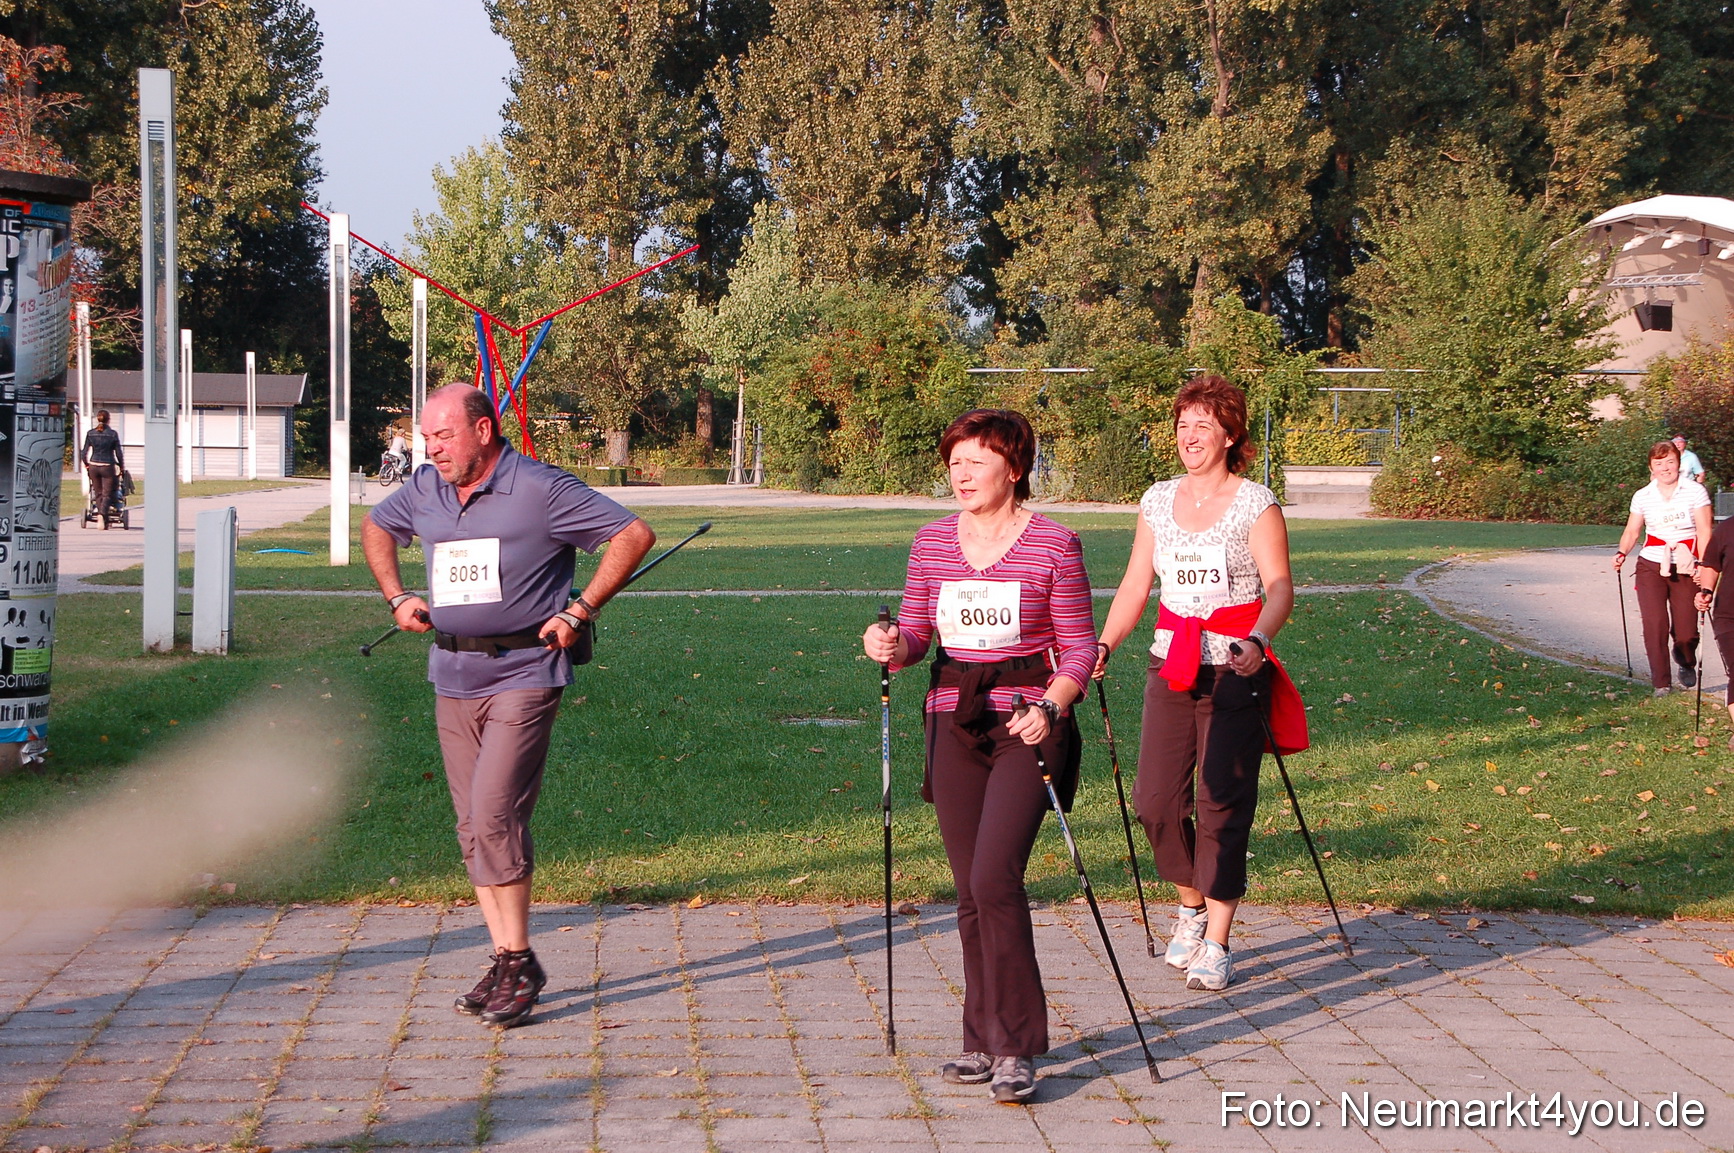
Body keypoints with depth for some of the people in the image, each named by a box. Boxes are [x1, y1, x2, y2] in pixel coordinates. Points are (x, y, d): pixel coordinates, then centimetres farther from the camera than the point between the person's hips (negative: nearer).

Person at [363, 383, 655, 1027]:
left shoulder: (541, 490, -9)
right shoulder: (425, 492, 9)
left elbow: (634, 535, -9)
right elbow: (376, 527, 30)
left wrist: (579, 612, -12)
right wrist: (396, 597, 15)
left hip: (523, 676, -6)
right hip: (453, 678, 6)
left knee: (494, 815, -15)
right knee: (473, 827, 7)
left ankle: (520, 964, -5)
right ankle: (504, 962, 15)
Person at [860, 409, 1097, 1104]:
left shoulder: (1054, 545, -5)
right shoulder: (932, 543, 8)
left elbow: (1079, 652, -2)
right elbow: (916, 635, 12)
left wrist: (1048, 708, -19)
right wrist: (892, 647, -11)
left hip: (1026, 723, -5)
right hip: (954, 723, 5)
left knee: (994, 877, -17)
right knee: (971, 890, 7)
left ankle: (1015, 1048, -9)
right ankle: (984, 1042, 19)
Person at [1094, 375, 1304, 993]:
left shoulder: (1256, 503, -4)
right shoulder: (1158, 501, 10)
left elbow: (1279, 586, -13)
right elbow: (1135, 585, 12)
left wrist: (1256, 640, -32)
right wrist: (1103, 646, -3)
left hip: (1235, 669, -4)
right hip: (1171, 664, 4)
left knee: (1222, 803, -6)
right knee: (1155, 799, -1)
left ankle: (1217, 944, 2)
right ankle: (1192, 903, 25)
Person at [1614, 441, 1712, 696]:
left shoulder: (1695, 492, -3)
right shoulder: (1643, 496, 5)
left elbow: (1704, 531, -8)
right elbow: (1632, 531, 11)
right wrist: (1622, 553, -9)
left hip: (1686, 570, -2)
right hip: (1651, 568, 2)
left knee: (1686, 633, -2)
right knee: (1655, 625, -12)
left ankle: (1686, 663, 34)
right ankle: (1661, 683, 1)